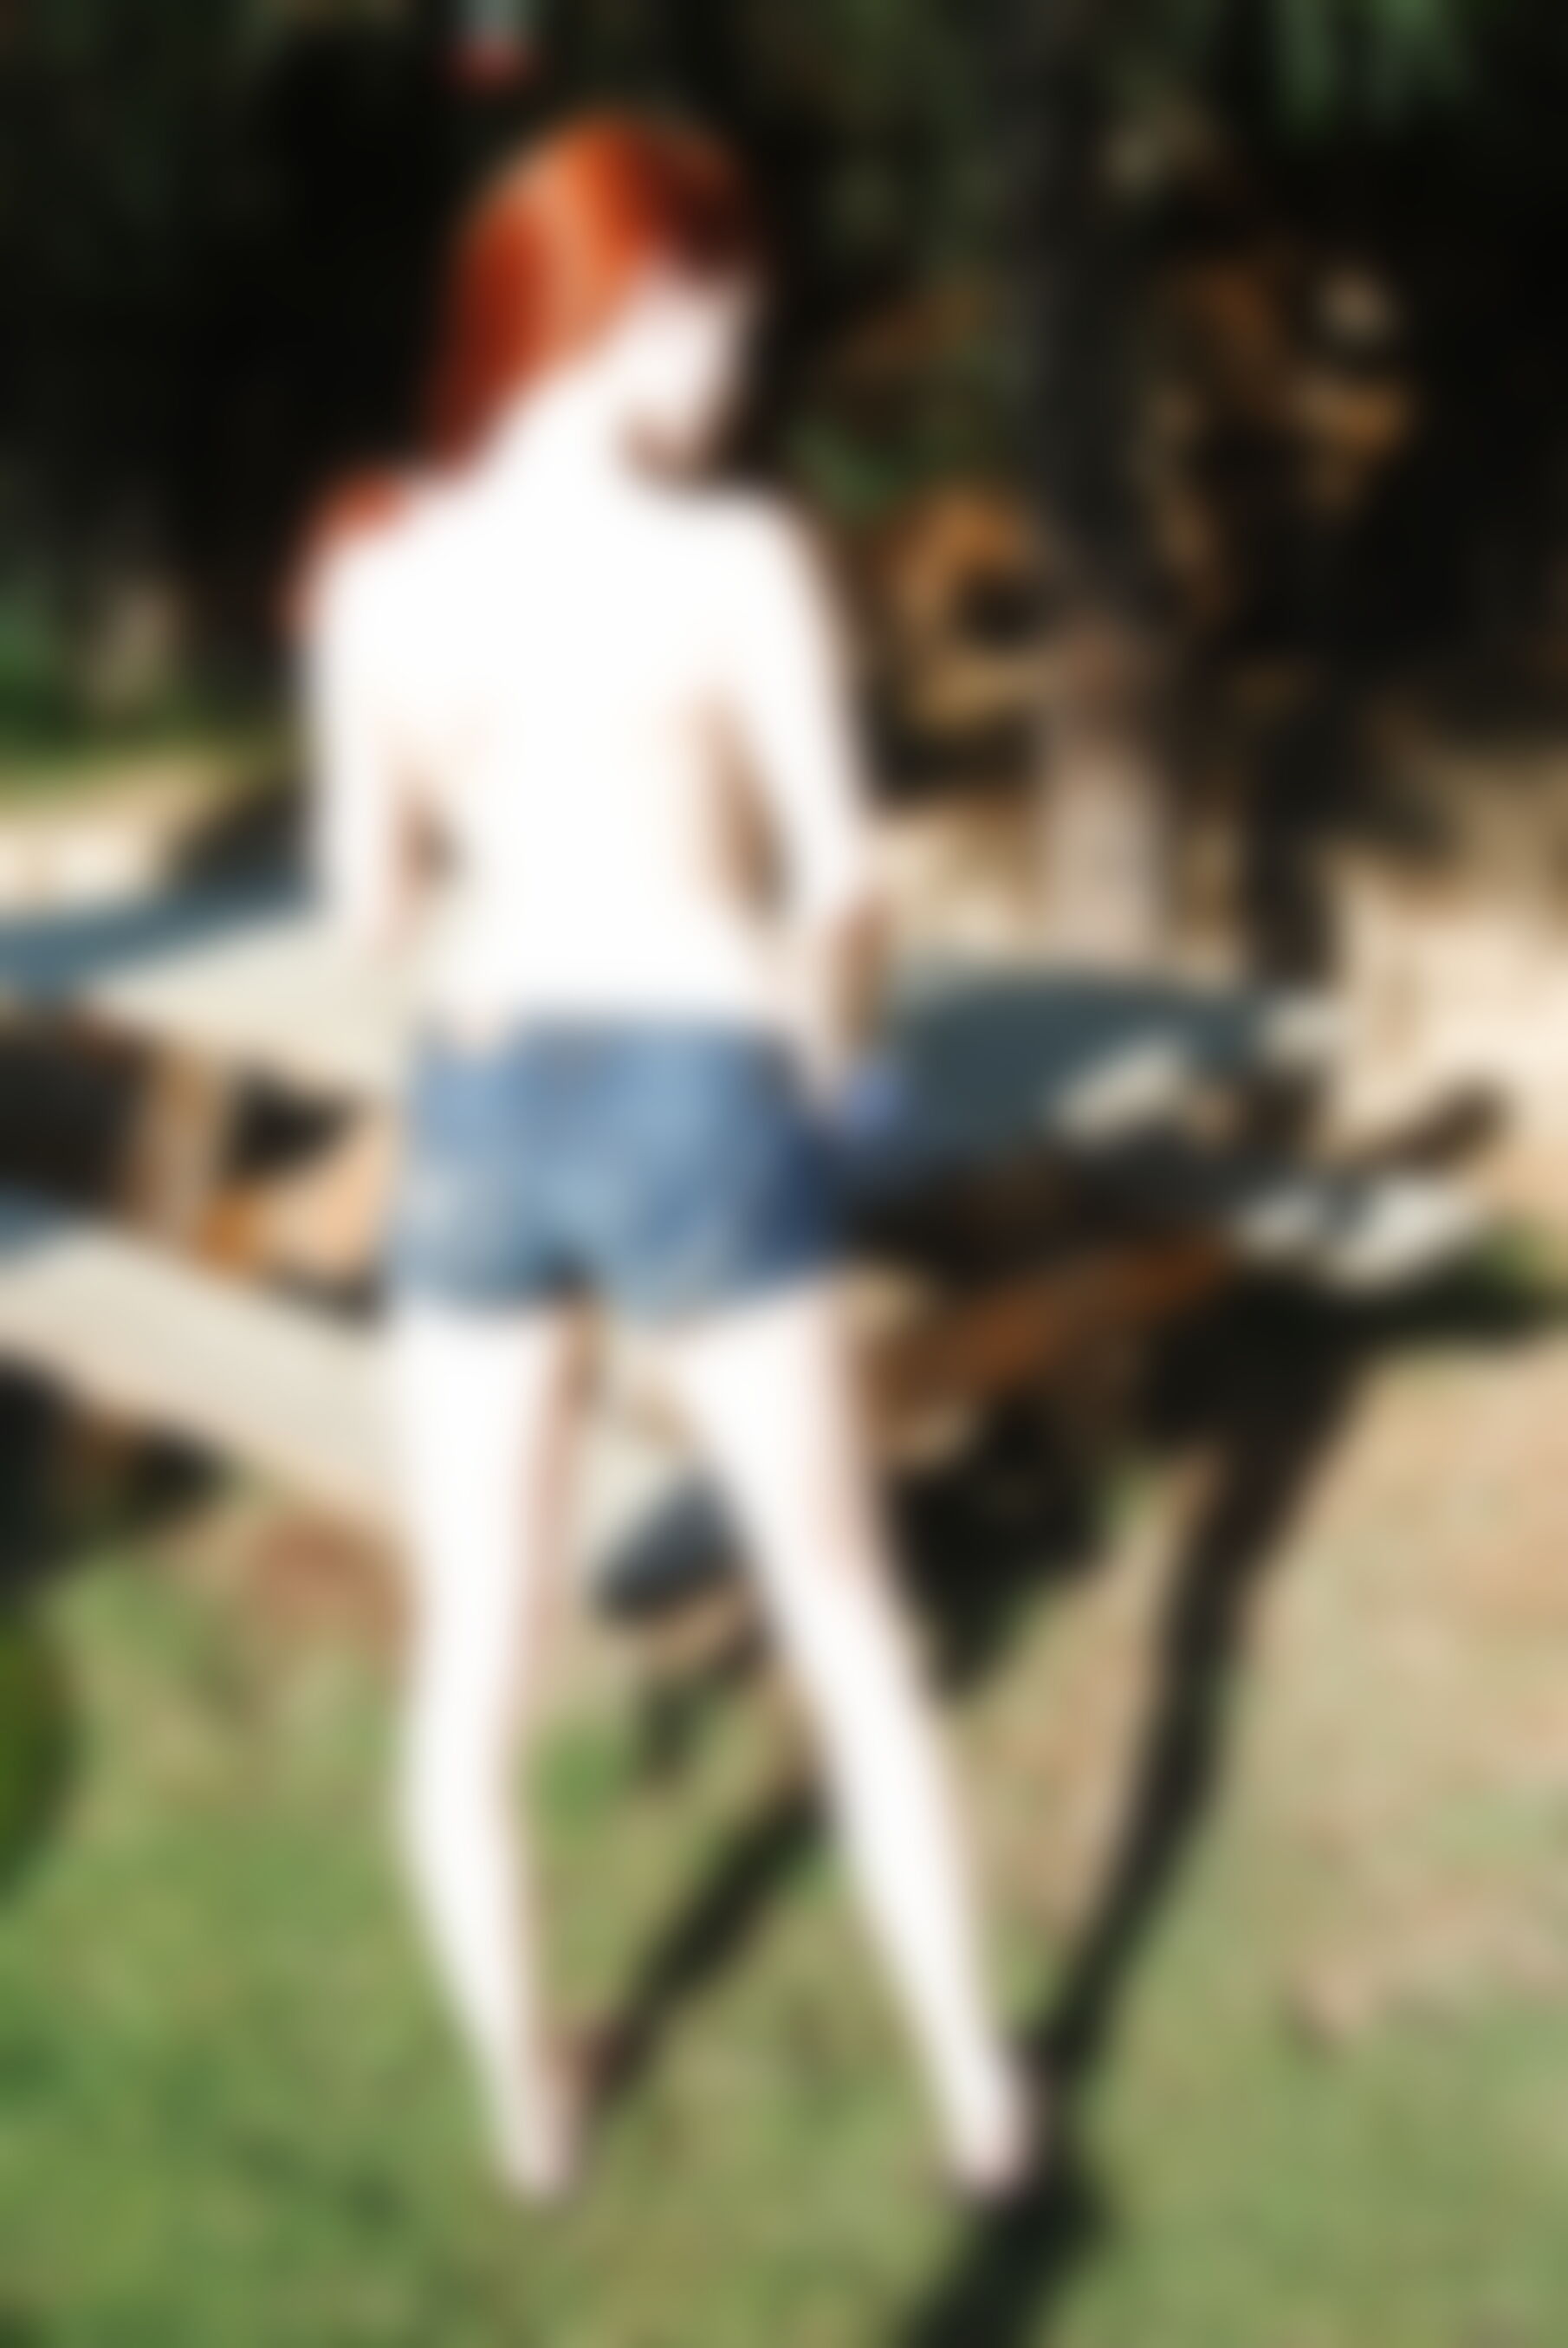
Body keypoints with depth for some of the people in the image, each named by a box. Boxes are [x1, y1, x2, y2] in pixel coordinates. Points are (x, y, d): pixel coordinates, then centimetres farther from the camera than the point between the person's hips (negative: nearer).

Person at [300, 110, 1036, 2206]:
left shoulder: (373, 572, -2)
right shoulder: (738, 559, -13)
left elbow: (368, 898, 2)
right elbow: (840, 884, -15)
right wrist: (820, 1040, 4)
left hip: (477, 1117, 3)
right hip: (701, 1108, -2)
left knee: (471, 1672, 16)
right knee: (851, 1637, 14)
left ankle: (529, 2112, 27)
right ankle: (980, 2099, 23)